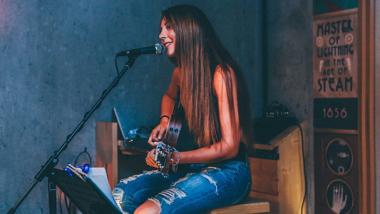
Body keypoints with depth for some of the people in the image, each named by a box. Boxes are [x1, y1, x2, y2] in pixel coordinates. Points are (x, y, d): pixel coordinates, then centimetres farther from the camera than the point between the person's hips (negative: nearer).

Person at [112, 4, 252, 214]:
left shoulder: (221, 73, -13)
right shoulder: (181, 70, 9)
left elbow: (229, 147, -15)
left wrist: (177, 157, -23)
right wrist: (164, 121, 15)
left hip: (227, 171, -7)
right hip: (190, 167, 7)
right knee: (120, 194, -14)